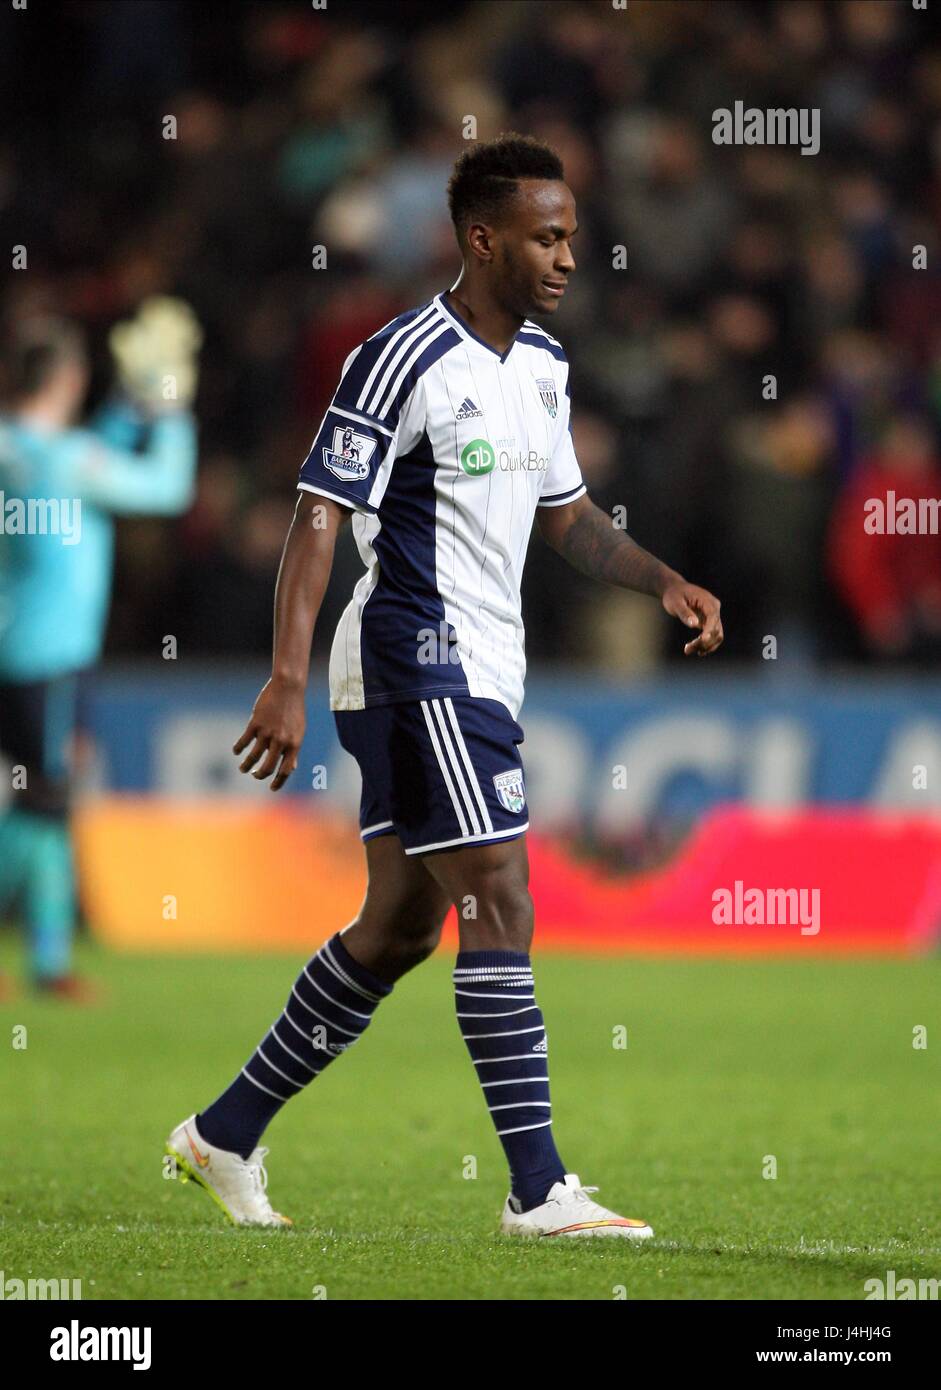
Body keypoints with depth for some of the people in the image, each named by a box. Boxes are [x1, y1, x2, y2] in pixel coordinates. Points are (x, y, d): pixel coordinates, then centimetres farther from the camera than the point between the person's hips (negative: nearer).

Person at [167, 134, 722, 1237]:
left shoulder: (541, 364, 12)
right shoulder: (403, 361, -15)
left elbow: (566, 516, 24)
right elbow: (319, 518, -17)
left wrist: (664, 583, 7)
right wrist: (287, 680, -25)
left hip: (479, 671, 9)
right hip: (417, 660, -9)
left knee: (399, 928, 12)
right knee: (502, 907, -13)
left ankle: (227, 1134, 22)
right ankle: (539, 1191, -12)